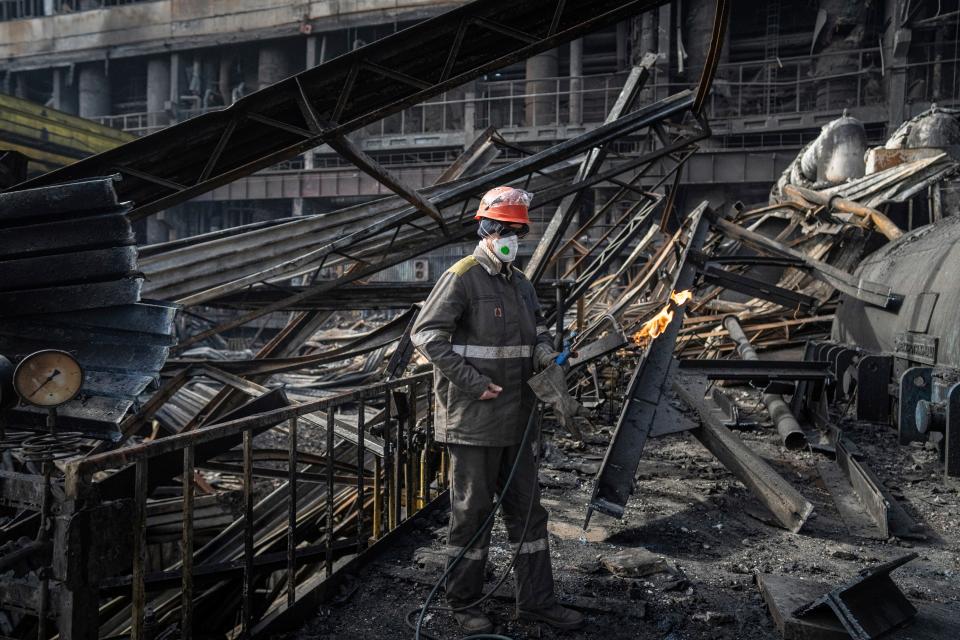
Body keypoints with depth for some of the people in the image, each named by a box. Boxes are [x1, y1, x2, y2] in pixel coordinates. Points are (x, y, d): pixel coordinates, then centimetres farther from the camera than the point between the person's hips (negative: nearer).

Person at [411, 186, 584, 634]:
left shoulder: (520, 282, 14)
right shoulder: (462, 278, -11)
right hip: (472, 420, -8)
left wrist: (545, 352, 5)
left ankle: (536, 600, 27)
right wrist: (473, 382, -20)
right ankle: (464, 604, 22)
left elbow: (537, 327, 28)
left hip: (515, 419, 8)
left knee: (527, 509, 13)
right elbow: (425, 333, -17)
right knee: (472, 512, 4)